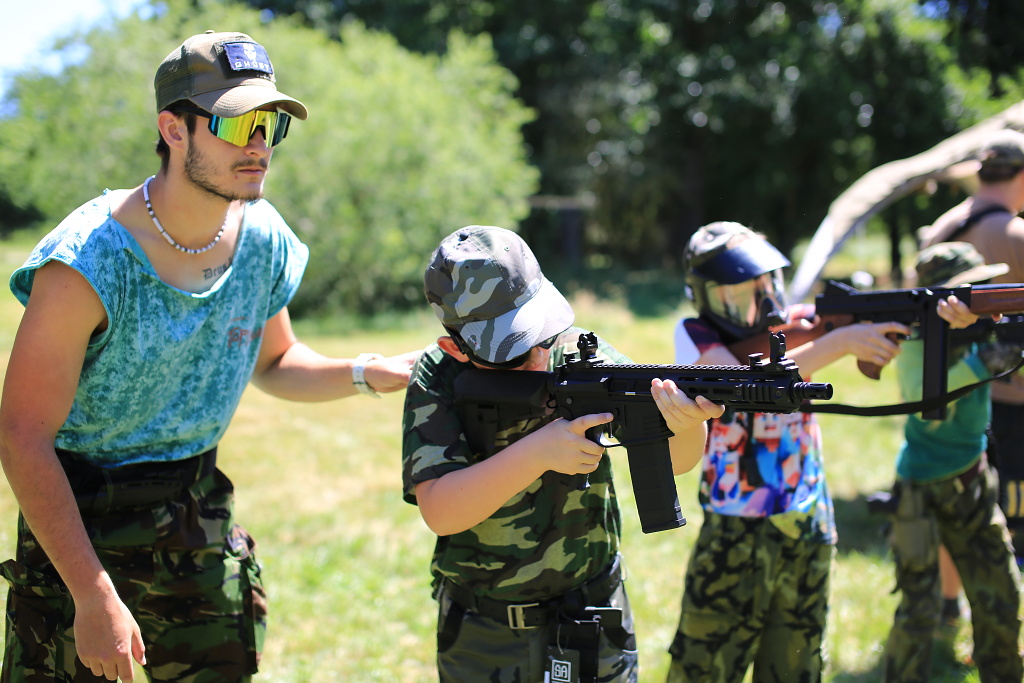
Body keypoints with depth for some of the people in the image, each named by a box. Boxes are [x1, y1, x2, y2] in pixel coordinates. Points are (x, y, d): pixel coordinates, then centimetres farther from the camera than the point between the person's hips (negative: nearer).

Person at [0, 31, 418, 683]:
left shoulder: (264, 239, -5)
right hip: (79, 516, -5)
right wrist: (94, 596, -26)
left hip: (199, 509, 5)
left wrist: (370, 374, -6)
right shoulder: (89, 262, -24)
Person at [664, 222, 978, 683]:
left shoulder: (793, 324, -2)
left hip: (809, 528, 4)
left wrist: (944, 314, -34)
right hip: (735, 535, -3)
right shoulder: (695, 336, -10)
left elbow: (887, 327, -13)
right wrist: (840, 343, -35)